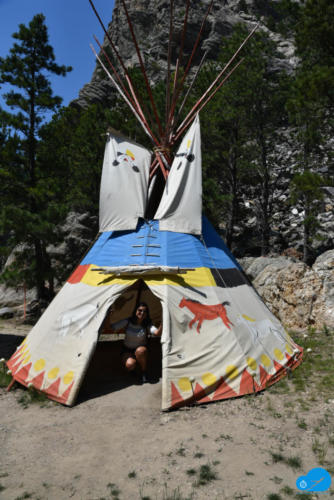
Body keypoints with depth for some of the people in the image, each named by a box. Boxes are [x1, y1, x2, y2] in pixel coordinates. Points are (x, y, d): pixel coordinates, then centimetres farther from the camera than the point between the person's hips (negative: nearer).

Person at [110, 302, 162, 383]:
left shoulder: (147, 325, -15)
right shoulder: (127, 322, -12)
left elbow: (157, 333, -36)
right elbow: (112, 328, -8)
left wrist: (162, 324, -51)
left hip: (141, 351, 0)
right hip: (127, 351, 0)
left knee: (140, 350, -37)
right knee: (130, 364, -32)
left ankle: (144, 373, -13)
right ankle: (131, 370, 7)